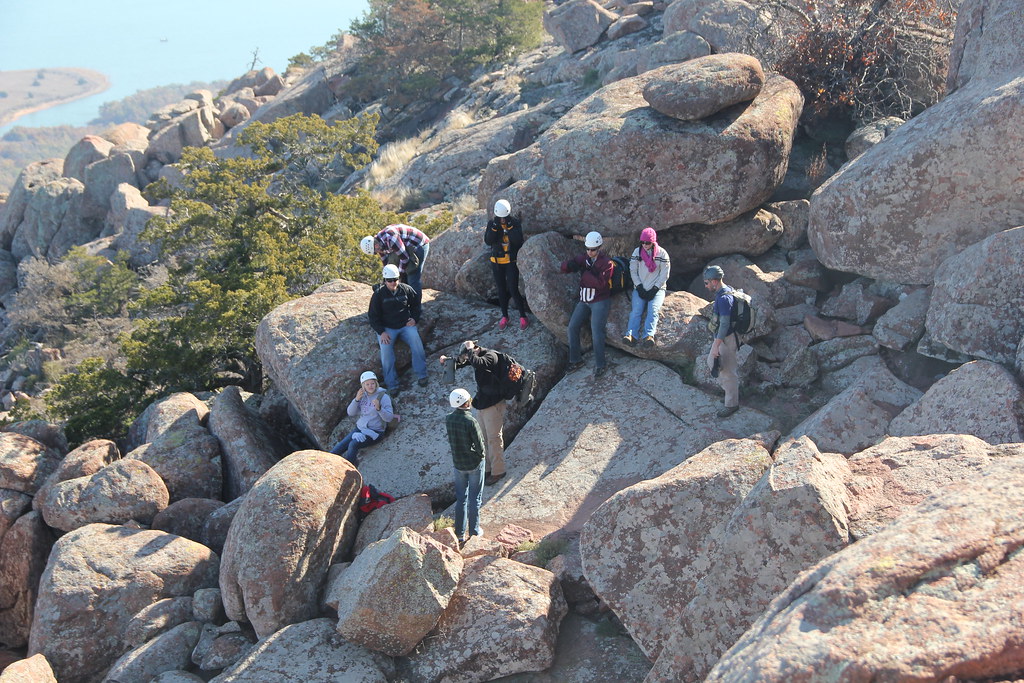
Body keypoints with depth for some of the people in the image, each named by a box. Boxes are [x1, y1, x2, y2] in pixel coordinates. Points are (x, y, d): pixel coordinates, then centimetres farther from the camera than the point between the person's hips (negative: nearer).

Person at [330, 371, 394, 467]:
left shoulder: (383, 397, -7)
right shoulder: (362, 395, 9)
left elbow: (389, 418, -14)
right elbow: (350, 413, 4)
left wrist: (379, 408, -31)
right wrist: (356, 399, -11)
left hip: (374, 432, -6)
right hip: (359, 428, 6)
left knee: (353, 444, -28)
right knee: (341, 445, -11)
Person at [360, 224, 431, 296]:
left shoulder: (390, 238, -31)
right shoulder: (379, 242, -1)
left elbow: (404, 257, -26)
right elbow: (385, 261, 13)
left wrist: (400, 273, -11)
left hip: (420, 245, -10)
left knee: (414, 278, -11)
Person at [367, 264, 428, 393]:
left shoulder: (406, 289, 3)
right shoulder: (379, 294, -3)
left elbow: (416, 304, 20)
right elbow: (373, 316, -1)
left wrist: (414, 318, 3)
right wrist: (381, 332, -13)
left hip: (405, 325, 1)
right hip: (387, 328, -1)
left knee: (416, 342, -27)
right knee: (385, 348, -28)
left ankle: (421, 375, -11)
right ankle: (392, 384, -21)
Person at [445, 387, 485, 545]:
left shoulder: (448, 419, -9)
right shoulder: (471, 421, -25)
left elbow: (451, 440, 3)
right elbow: (480, 445, -18)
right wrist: (480, 455, 1)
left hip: (457, 463, 5)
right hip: (474, 463, -5)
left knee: (461, 499, 16)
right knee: (475, 499, 12)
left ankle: (460, 534, 22)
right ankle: (474, 532, 22)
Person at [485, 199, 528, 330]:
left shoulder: (515, 222, -9)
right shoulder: (491, 223, -4)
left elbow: (518, 240, -20)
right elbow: (488, 241, -13)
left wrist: (509, 226, -26)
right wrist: (495, 227, -23)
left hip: (512, 261, -3)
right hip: (497, 262, 3)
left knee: (513, 290, -8)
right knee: (501, 290, 11)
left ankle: (523, 317, 6)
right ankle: (504, 317, 24)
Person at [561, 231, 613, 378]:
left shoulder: (606, 262, -12)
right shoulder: (584, 258, 5)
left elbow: (601, 283, -25)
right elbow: (563, 267, -2)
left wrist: (585, 272, -23)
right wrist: (570, 264, -26)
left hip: (600, 301, -6)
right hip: (584, 300, 6)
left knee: (596, 330, -16)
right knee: (572, 327, 0)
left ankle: (599, 365, -7)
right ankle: (576, 360, 12)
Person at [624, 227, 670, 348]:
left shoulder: (662, 253, 0)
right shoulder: (637, 252, 7)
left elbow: (664, 275, -1)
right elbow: (633, 271, 5)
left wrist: (654, 290, -10)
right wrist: (639, 287, -6)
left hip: (657, 288, -2)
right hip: (640, 288, 2)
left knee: (653, 309, -26)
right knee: (636, 309, -21)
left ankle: (649, 336, -41)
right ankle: (631, 335, -35)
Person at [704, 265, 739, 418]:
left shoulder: (724, 298, -27)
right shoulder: (727, 290, 4)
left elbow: (724, 323, -29)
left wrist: (716, 346, -26)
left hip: (726, 339, -10)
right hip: (721, 336, 10)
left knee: (727, 372, 3)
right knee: (712, 362, 24)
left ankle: (732, 404, 18)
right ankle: (732, 388, 38)